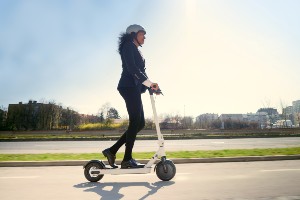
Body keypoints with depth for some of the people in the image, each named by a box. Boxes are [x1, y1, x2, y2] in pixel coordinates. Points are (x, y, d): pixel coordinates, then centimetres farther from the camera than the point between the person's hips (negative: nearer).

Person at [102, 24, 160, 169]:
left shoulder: (135, 50, 29)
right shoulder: (128, 46, 0)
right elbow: (132, 68, -16)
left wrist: (150, 86, 9)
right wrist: (149, 83, -22)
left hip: (134, 88, 9)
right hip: (129, 86, -9)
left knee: (140, 123, 4)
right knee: (135, 122, -11)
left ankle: (112, 150, 8)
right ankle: (127, 159, -5)